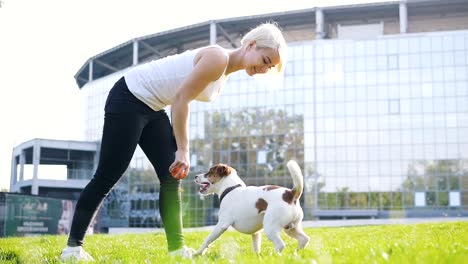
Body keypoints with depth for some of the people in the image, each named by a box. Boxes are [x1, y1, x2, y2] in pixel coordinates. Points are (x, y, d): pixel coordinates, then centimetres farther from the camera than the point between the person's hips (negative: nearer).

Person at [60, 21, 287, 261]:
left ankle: (176, 248, 4)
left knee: (172, 176, 1)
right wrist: (183, 150, -19)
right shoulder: (218, 58, -19)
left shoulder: (224, 71, 9)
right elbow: (180, 99, -22)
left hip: (152, 108, 10)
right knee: (107, 176, -7)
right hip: (128, 98, -10)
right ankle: (73, 245, 4)